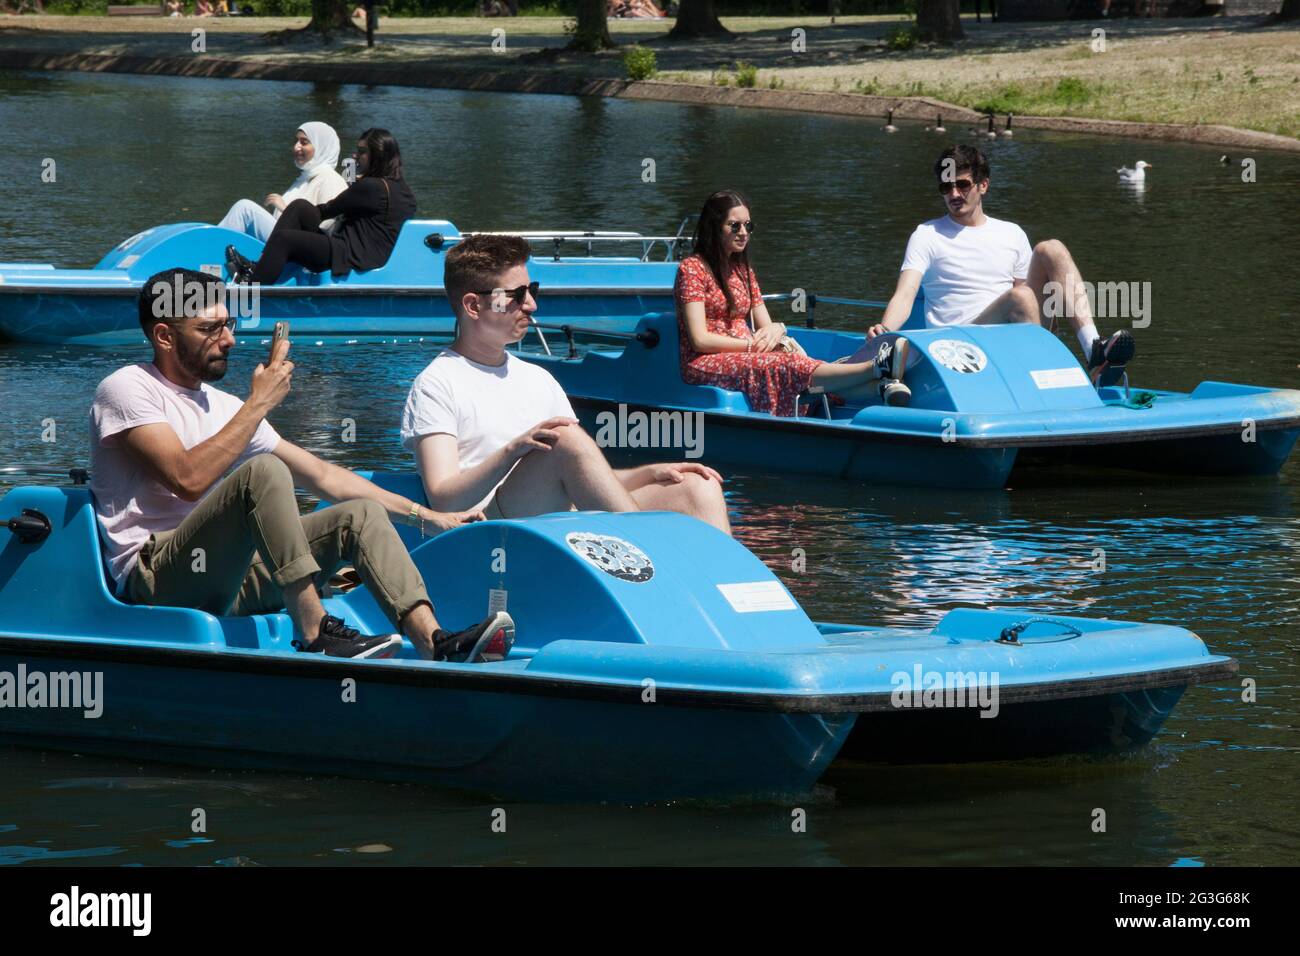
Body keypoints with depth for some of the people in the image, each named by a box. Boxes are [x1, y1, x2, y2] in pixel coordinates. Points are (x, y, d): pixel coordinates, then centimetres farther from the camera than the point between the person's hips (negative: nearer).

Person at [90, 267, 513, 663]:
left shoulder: (222, 406, 22)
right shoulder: (126, 390, -2)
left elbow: (322, 475, 24)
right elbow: (189, 478, -19)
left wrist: (425, 516, 18)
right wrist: (259, 402, -12)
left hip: (225, 576, 8)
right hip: (153, 581, -8)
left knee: (361, 515, -6)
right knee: (263, 471, -28)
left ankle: (435, 643, -28)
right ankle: (316, 634, -33)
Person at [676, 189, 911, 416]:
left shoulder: (742, 270, 21)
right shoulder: (692, 268, -4)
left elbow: (765, 326, 16)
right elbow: (700, 340, -12)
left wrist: (776, 330, -8)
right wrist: (752, 344, -13)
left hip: (745, 357, 7)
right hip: (705, 364, -6)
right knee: (788, 366, -33)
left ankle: (881, 386, -54)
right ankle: (876, 368, -52)